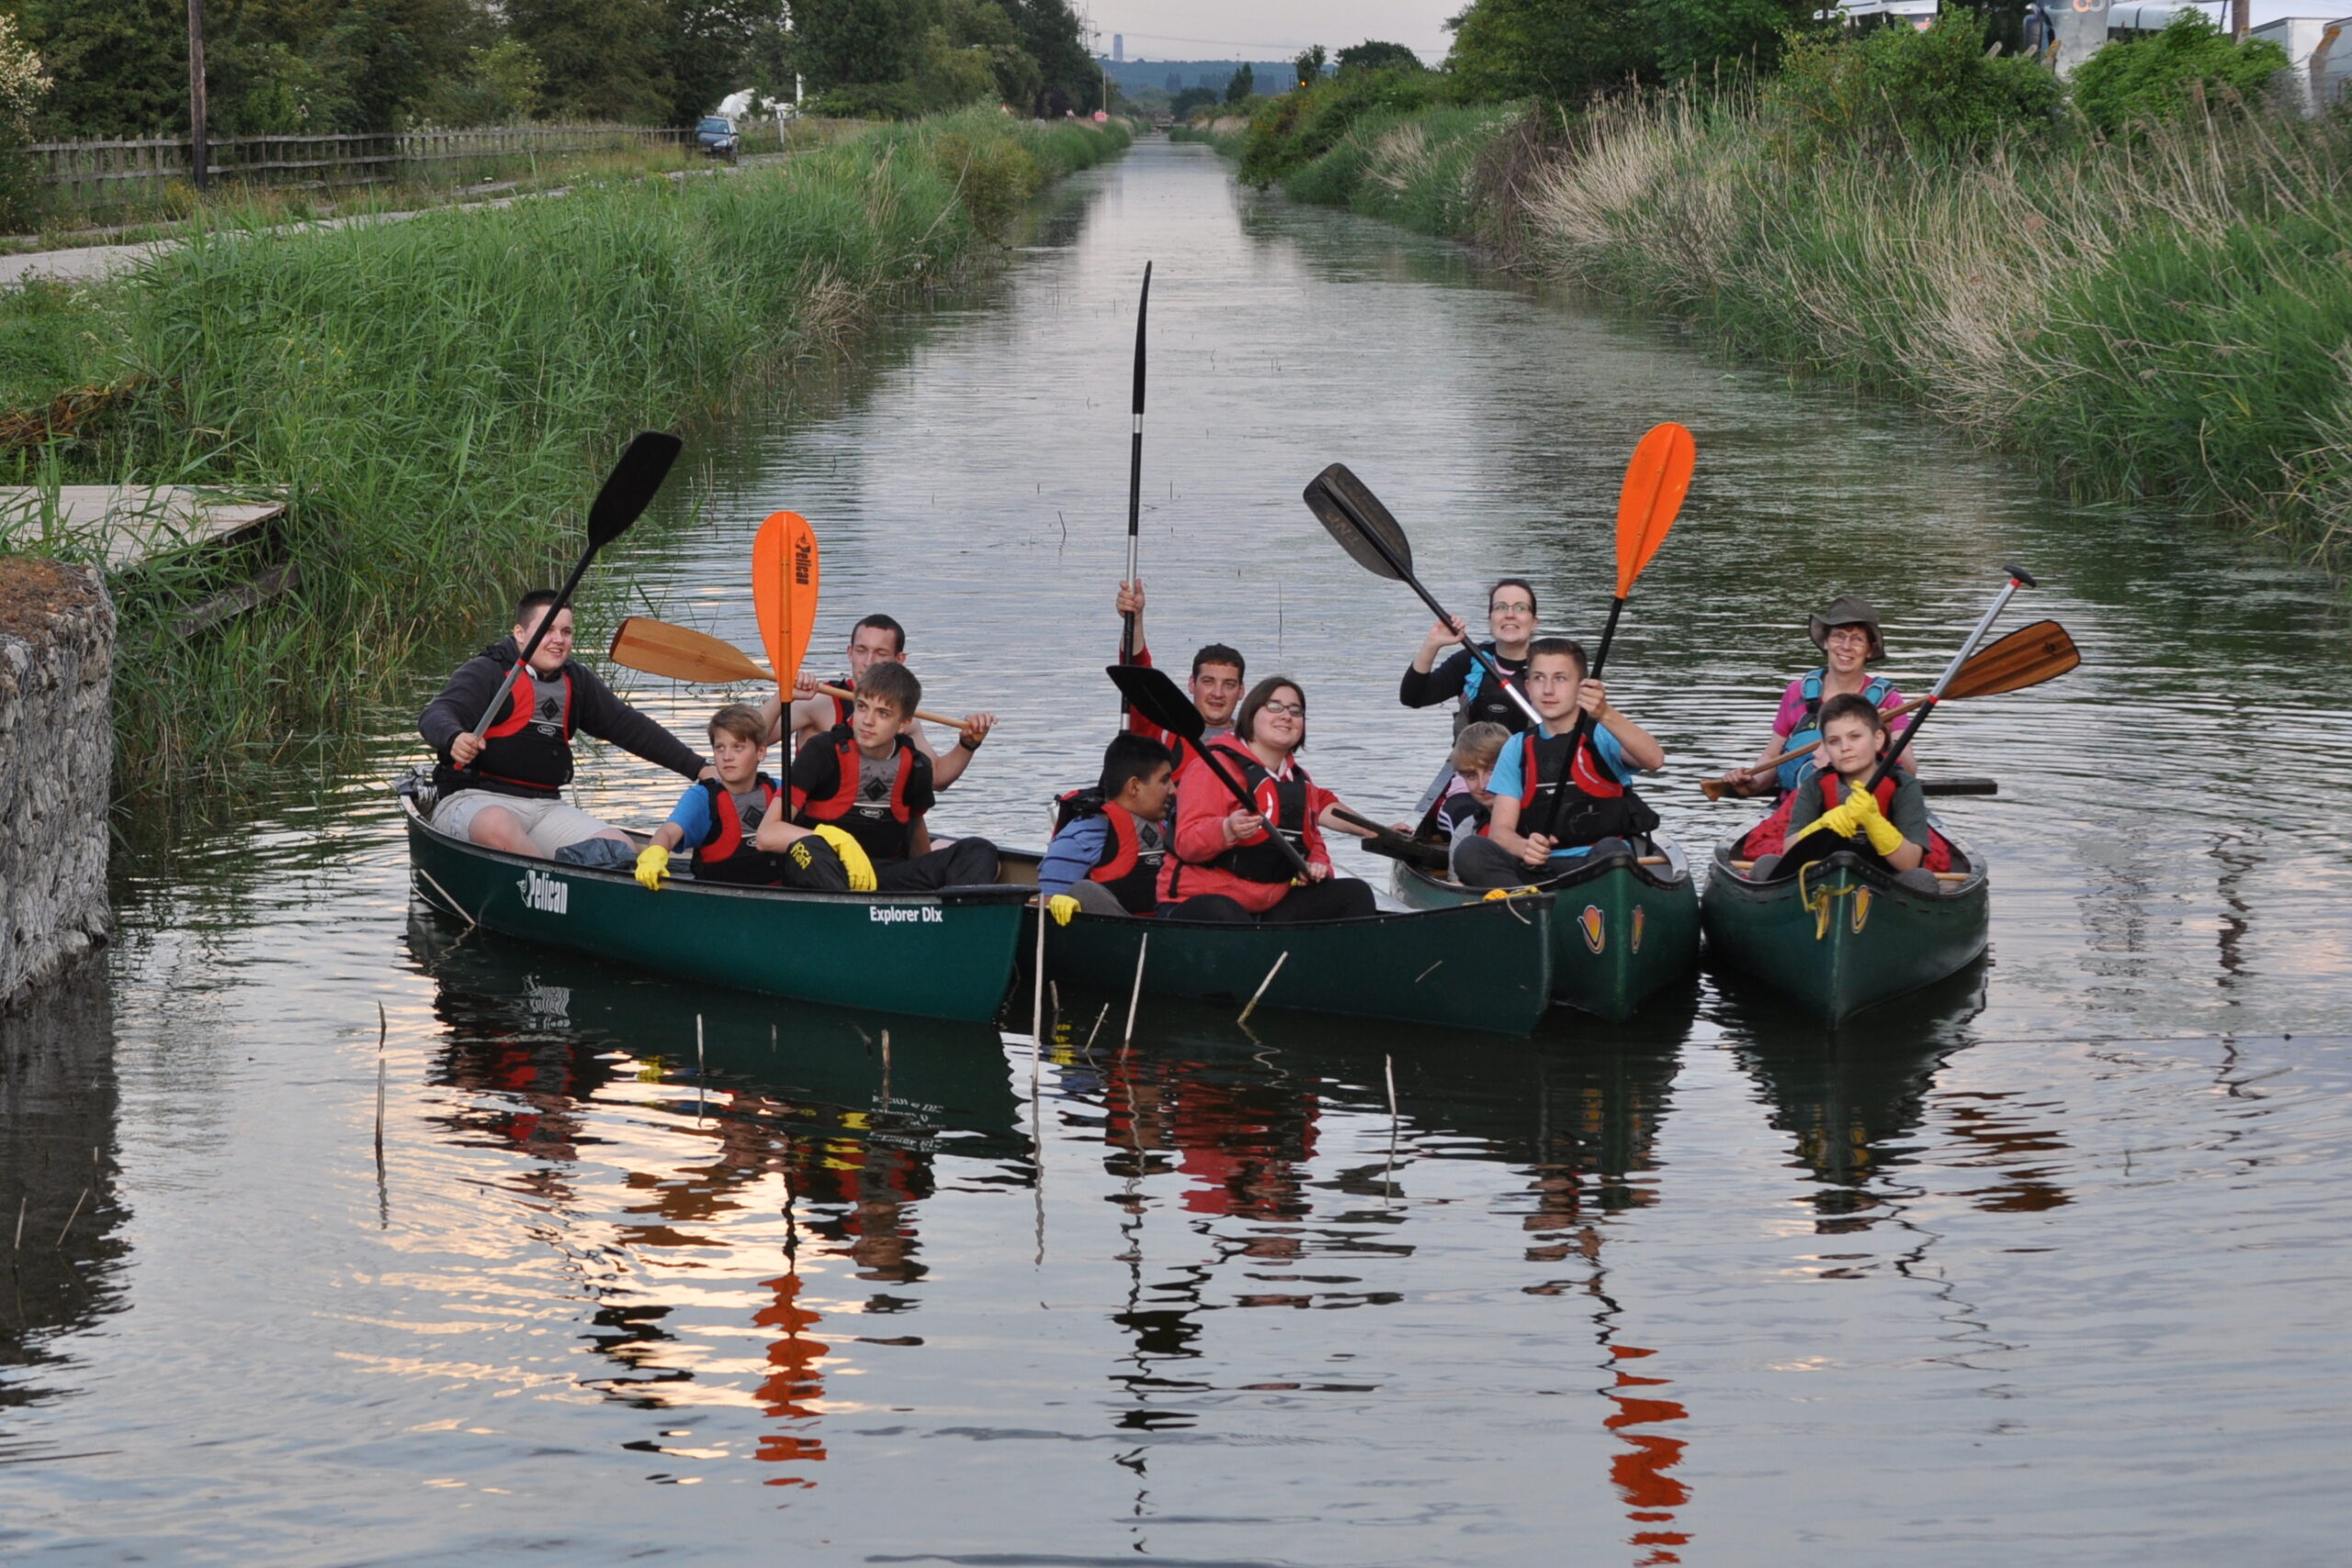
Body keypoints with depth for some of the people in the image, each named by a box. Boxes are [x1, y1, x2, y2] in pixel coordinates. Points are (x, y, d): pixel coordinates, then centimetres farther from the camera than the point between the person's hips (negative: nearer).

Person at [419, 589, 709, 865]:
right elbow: (434, 716, -16)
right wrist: (455, 738, -42)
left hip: (545, 806, 7)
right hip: (475, 801, -7)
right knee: (499, 827, -43)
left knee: (620, 848, -18)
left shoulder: (576, 682, 19)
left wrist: (696, 767, 19)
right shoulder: (486, 672, -2)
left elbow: (630, 727, 24)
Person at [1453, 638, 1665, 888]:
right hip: (1536, 870, 3)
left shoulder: (1601, 736, 6)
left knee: (1609, 850, -36)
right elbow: (1500, 829, 6)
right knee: (1470, 851, -25)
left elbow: (1653, 760, -17)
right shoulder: (1517, 750, 16)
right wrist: (1523, 848, -20)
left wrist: (1606, 716, -34)